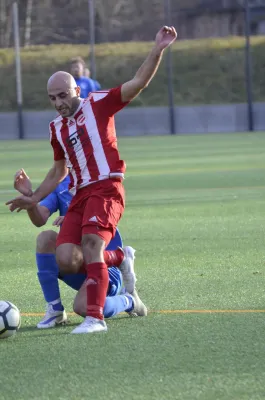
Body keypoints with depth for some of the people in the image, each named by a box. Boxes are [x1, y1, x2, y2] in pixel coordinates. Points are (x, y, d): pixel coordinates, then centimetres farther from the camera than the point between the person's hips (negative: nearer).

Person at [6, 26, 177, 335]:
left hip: (106, 188, -6)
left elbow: (138, 82, -8)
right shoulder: (57, 128, 21)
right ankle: (118, 259, 18)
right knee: (66, 261, -10)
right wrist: (33, 198, 32)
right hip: (80, 195, 6)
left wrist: (158, 49, -19)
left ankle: (95, 317, -31)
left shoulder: (98, 105, 3)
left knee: (91, 243, -28)